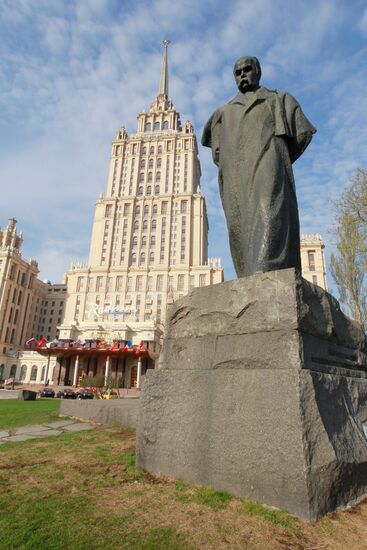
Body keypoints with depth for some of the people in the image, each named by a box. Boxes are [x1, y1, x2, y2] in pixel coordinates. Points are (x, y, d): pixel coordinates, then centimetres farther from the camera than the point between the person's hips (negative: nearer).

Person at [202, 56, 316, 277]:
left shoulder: (278, 100, 27)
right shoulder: (224, 112, 35)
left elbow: (303, 131, 17)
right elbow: (217, 152, 32)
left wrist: (280, 160, 9)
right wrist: (220, 156, 12)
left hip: (266, 165, -3)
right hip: (235, 176, 4)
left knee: (268, 212, -28)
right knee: (240, 226, -14)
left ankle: (265, 277, -45)